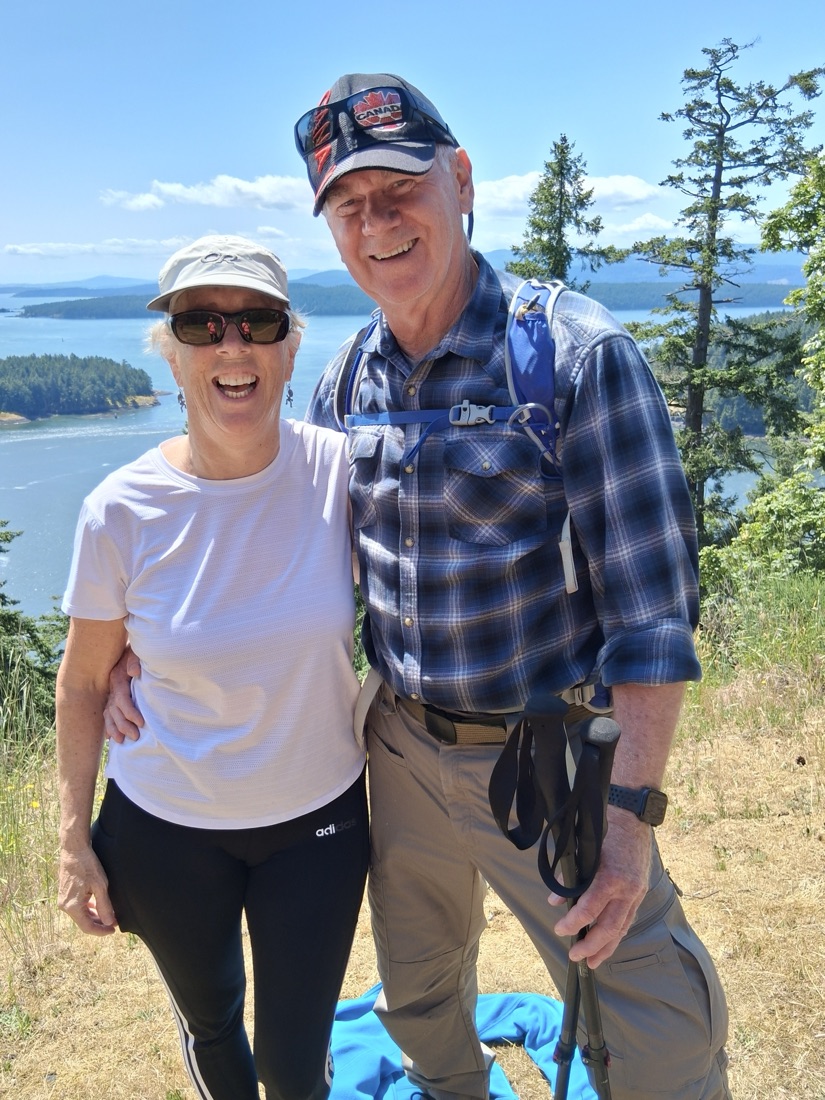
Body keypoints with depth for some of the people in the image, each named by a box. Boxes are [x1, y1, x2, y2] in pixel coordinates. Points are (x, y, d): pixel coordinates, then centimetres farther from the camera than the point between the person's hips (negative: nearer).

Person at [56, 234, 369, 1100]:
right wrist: (74, 841, 0)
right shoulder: (122, 511, -18)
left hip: (318, 818, 0)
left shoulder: (339, 471, -17)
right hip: (167, 830, 0)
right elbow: (82, 683, -4)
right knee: (210, 1025, 26)